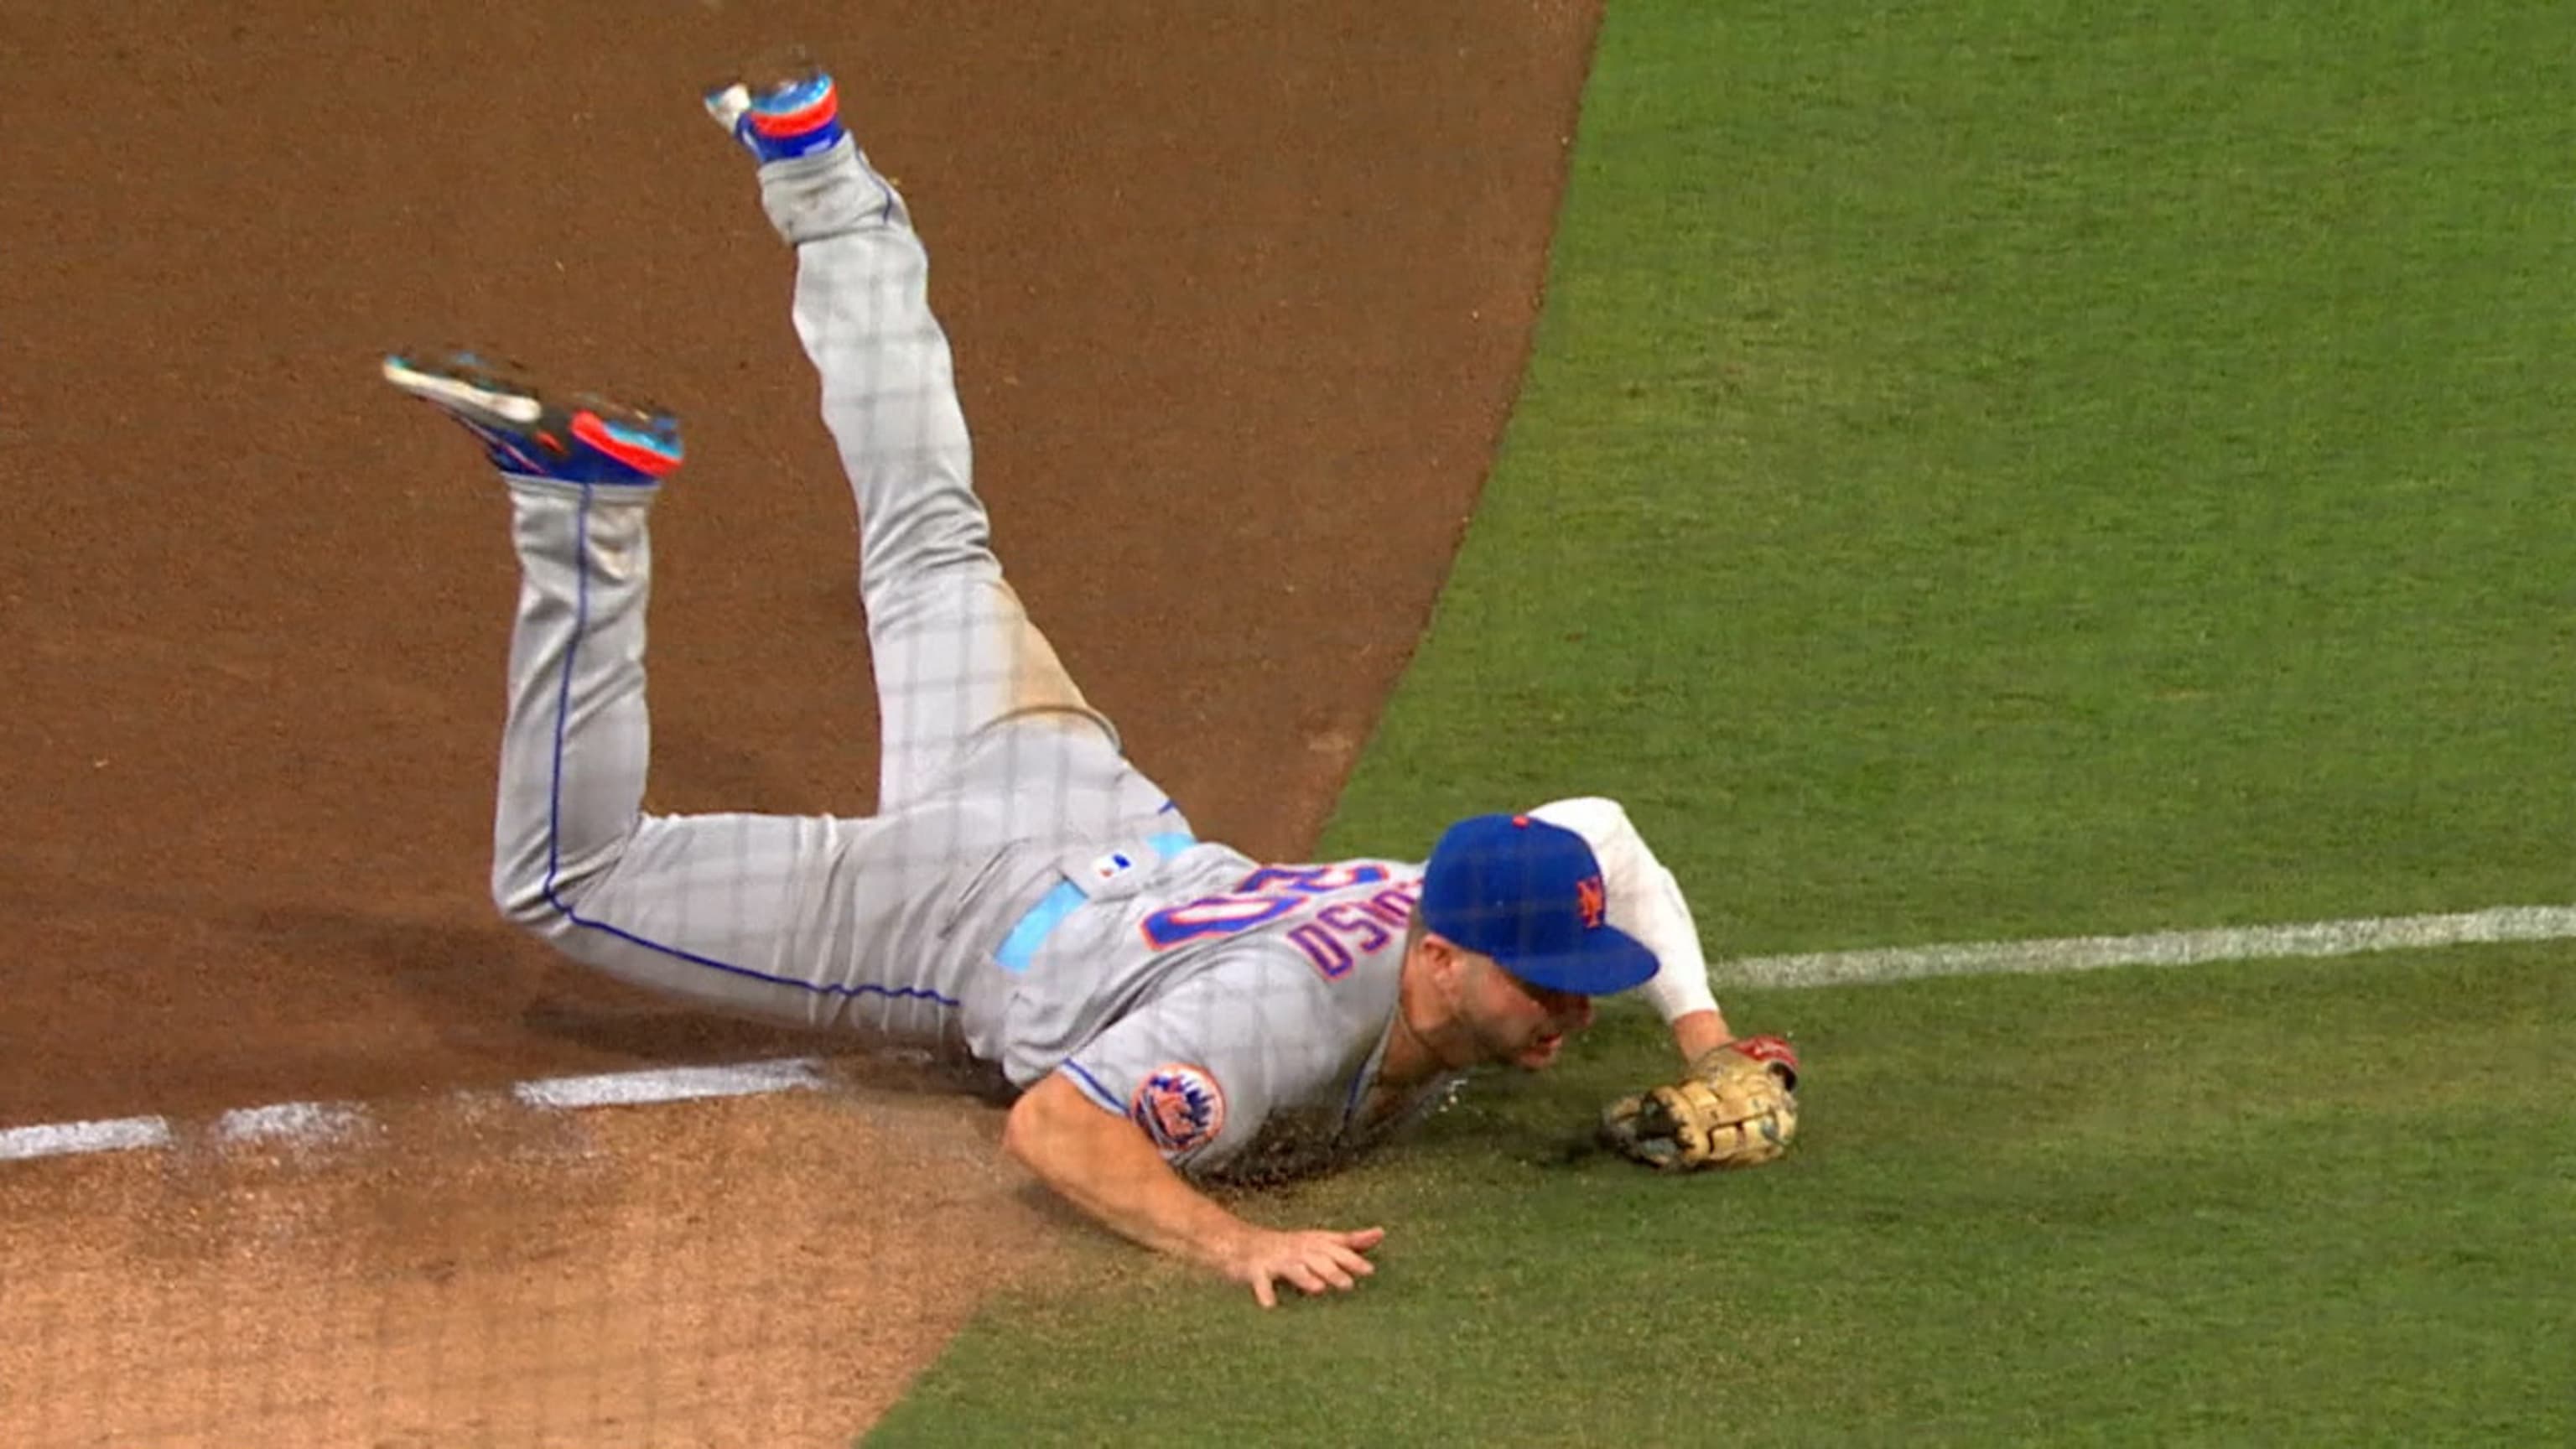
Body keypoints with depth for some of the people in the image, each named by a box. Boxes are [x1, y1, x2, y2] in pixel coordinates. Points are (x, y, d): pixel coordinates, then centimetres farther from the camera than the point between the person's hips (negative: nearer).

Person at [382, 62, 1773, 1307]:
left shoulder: (1493, 911, -23)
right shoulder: (1279, 1028, -45)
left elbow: (1603, 829, -1)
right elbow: (1047, 1128, -45)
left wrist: (1702, 1034, -10)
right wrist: (1230, 1242, -55)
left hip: (1128, 843, 7)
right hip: (959, 914, -7)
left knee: (930, 544, 31)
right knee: (565, 874, 3)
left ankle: (824, 187, 44)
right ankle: (584, 498, 0)